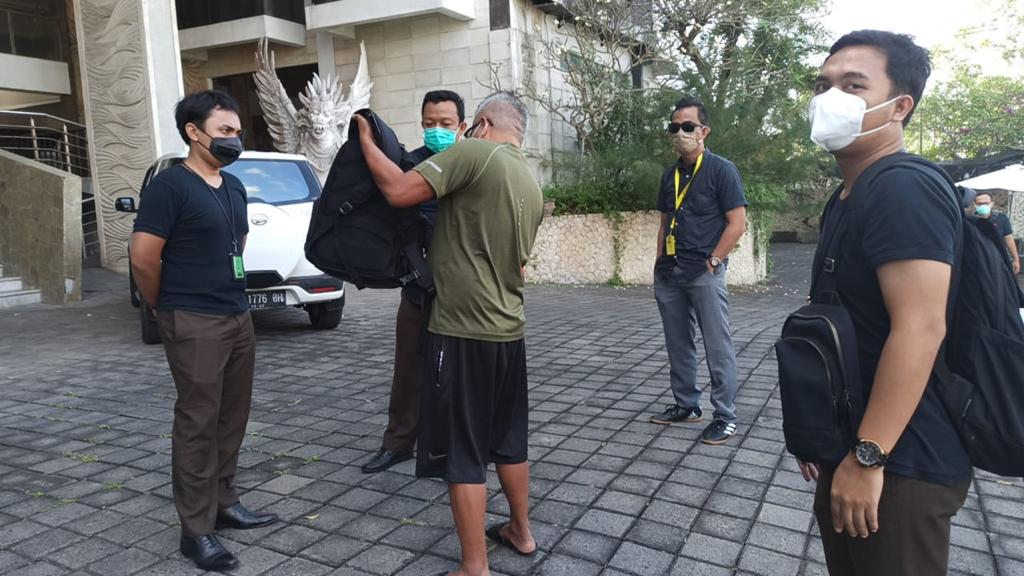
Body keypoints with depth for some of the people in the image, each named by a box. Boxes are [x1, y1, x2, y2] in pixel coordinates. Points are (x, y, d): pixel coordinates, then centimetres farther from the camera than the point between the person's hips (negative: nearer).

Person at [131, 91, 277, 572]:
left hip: (238, 317, 8)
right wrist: (168, 308, -1)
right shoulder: (170, 185, -12)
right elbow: (143, 259, -14)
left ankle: (224, 503, 28)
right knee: (198, 423, -1)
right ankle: (197, 530, 9)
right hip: (194, 324, -8)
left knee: (231, 418, 14)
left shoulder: (234, 187, 12)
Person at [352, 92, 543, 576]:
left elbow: (399, 191, -17)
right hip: (509, 330, 8)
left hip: (464, 331, -8)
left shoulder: (475, 153, -11)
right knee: (508, 441, 21)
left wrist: (366, 139, -2)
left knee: (462, 454, 1)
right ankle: (521, 532, 36)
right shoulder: (533, 187, 14)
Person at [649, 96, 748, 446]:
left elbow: (737, 223, -9)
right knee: (678, 344, 13)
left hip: (705, 273, -6)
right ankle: (686, 405, 26)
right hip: (670, 273, 7)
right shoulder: (670, 175, 14)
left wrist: (712, 261, -12)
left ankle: (726, 417, 7)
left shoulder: (721, 170, -5)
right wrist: (660, 263, 12)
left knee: (718, 346, -2)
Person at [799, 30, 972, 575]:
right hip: (852, 450, 9)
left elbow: (920, 329, -27)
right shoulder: (846, 199, 11)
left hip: (900, 463, -9)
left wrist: (868, 457, -25)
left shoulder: (905, 190, -19)